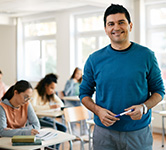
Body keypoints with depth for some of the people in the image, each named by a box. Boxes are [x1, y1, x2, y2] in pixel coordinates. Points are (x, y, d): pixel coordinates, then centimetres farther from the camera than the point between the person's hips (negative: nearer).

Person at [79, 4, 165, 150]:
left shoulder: (146, 56, -1)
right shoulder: (94, 59, 0)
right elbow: (84, 93, 8)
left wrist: (144, 107, -14)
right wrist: (98, 110, -11)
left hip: (139, 132, 0)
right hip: (104, 132, 1)